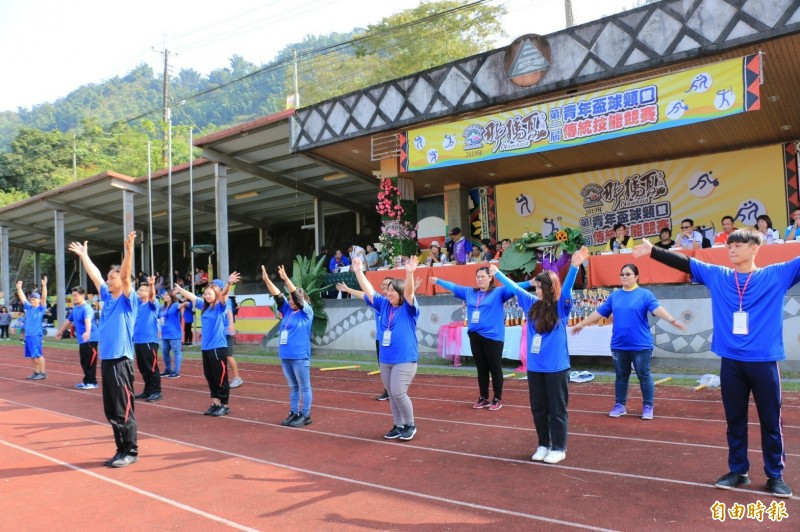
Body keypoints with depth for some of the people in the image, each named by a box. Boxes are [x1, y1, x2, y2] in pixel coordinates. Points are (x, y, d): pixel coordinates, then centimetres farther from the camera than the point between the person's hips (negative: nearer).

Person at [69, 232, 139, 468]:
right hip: (106, 360, 8)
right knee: (111, 412, 12)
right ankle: (122, 450, 21)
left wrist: (129, 249, -31)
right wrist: (83, 254, 25)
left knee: (124, 411, -2)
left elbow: (125, 275, -20)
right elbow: (95, 275, 21)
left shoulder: (127, 300, -5)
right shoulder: (107, 297, 14)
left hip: (121, 361, -8)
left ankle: (131, 452, 7)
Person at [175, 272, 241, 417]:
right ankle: (215, 404, 23)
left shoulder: (219, 307, -7)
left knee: (220, 378, 0)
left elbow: (223, 294, -26)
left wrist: (229, 283, -42)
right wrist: (179, 289, 35)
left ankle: (224, 405, 9)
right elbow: (191, 296, 25)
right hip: (205, 348, 7)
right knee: (210, 377, 13)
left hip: (218, 348, -7)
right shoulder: (204, 307, 11)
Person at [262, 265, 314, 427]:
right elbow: (278, 296, 4)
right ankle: (294, 413, 23)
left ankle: (306, 416, 9)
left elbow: (297, 296, -18)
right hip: (285, 356, 7)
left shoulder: (306, 312, -6)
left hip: (300, 356, -7)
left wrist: (286, 279, -26)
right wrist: (267, 280, -7)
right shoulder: (287, 311, 11)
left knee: (304, 387, 2)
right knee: (293, 387, 15)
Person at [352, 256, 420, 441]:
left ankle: (410, 425, 10)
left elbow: (409, 292, -24)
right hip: (385, 360, 6)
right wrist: (358, 271, 2)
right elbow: (368, 290, 8)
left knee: (398, 393, -10)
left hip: (405, 359, -6)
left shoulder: (408, 309, -6)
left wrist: (409, 273, -40)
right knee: (392, 395, 11)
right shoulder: (384, 305, 9)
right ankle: (398, 426, 25)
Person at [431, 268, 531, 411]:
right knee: (481, 368, 14)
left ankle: (497, 399, 14)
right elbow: (453, 286, 24)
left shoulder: (498, 292, -3)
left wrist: (530, 283, -30)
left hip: (492, 336, -5)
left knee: (495, 368, 3)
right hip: (475, 336, 5)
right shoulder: (469, 292, 13)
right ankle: (483, 398, 24)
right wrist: (438, 280, 32)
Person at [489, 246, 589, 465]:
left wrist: (575, 266, -39)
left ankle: (559, 448, 17)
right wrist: (497, 273, 27)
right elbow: (515, 287, 18)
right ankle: (543, 444, 27)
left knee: (557, 409, 5)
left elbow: (567, 287, -23)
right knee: (538, 408, 13)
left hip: (556, 367, -5)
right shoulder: (532, 304, 7)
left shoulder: (561, 307, -6)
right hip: (534, 366, 5)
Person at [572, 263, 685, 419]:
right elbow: (599, 312, 12)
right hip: (619, 345, 4)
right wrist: (582, 324, 14)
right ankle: (619, 405, 24)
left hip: (641, 345, -4)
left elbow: (657, 308, -18)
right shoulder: (614, 295, 8)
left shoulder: (645, 294, -4)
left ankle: (648, 407, 18)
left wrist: (672, 320, -35)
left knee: (644, 375, 5)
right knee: (621, 375, 13)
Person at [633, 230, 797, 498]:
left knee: (770, 422, 9)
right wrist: (652, 251, 1)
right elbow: (684, 263, 6)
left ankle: (775, 476, 24)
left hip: (764, 362, -2)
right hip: (731, 362, 2)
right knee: (735, 420, 13)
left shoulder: (776, 275, -1)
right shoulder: (717, 276, 6)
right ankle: (738, 471, 27)